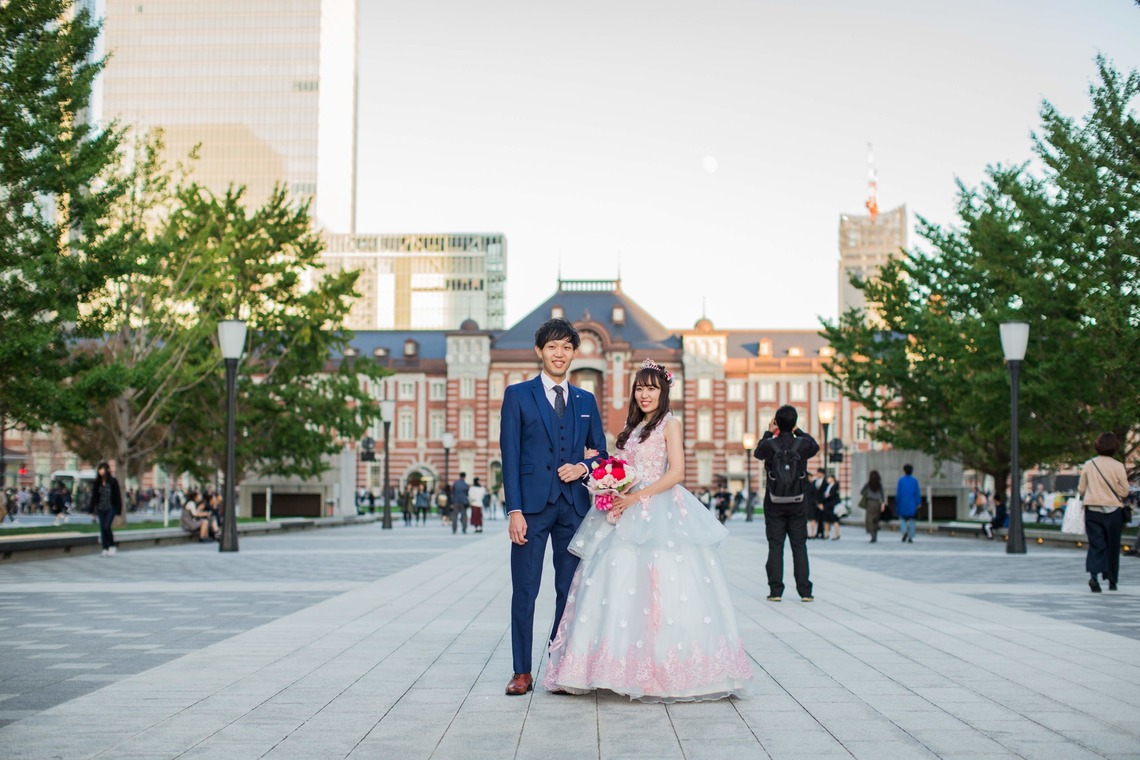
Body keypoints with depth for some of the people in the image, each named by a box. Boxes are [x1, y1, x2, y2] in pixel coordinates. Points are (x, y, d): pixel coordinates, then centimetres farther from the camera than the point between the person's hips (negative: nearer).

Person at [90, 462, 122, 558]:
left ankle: (112, 546, 2)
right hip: (100, 509, 4)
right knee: (102, 528, 3)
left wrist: (118, 509, -7)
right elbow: (94, 496, 7)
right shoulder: (97, 482, 6)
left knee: (106, 527, -14)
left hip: (110, 508, -4)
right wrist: (92, 509, 2)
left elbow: (117, 496, -4)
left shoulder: (113, 482, -5)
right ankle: (105, 549, 8)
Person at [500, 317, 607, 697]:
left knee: (570, 590, 6)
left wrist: (583, 467, -5)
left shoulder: (586, 400, 14)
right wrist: (514, 510, -11)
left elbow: (601, 453, 19)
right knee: (524, 590, -2)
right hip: (532, 504, -3)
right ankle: (522, 672, 4)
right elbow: (510, 455, -2)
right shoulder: (517, 395, 3)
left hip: (574, 505, 3)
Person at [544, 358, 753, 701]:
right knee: (618, 582, 0)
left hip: (660, 512, -7)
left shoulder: (670, 424, -1)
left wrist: (635, 497, -16)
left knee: (659, 582, -10)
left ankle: (665, 669, -5)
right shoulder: (632, 426, 20)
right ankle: (628, 667, 2)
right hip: (628, 514, 7)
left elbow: (676, 472, -11)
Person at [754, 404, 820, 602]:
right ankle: (805, 591, 4)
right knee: (799, 545, 5)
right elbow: (815, 446, 17)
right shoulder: (802, 445, -8)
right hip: (798, 504, 1)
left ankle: (775, 590, 2)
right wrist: (798, 431, 22)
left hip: (774, 504, -1)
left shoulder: (770, 445, -10)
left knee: (775, 546, 4)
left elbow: (757, 452, 13)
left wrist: (769, 432, 22)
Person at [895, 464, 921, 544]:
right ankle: (910, 538, 4)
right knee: (911, 520, 8)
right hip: (912, 504, 1)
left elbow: (898, 493, -4)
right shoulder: (915, 480, -2)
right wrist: (918, 503, -2)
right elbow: (917, 492, -6)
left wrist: (897, 503, 6)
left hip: (903, 504, -1)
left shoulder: (901, 480, -4)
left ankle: (904, 531, -15)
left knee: (902, 518, 13)